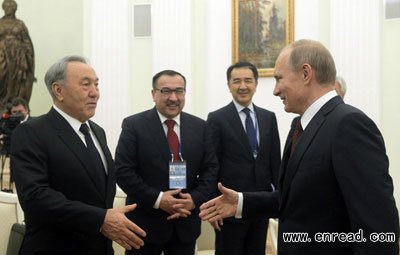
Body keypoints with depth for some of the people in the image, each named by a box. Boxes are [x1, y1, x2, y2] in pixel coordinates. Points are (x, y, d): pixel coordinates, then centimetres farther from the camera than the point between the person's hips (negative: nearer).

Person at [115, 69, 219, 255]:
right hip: (145, 223, -3)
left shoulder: (199, 126, 6)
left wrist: (195, 198, -12)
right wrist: (157, 199, -18)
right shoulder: (134, 125, -5)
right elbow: (123, 171, -10)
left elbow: (211, 168, 5)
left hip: (186, 223, 3)